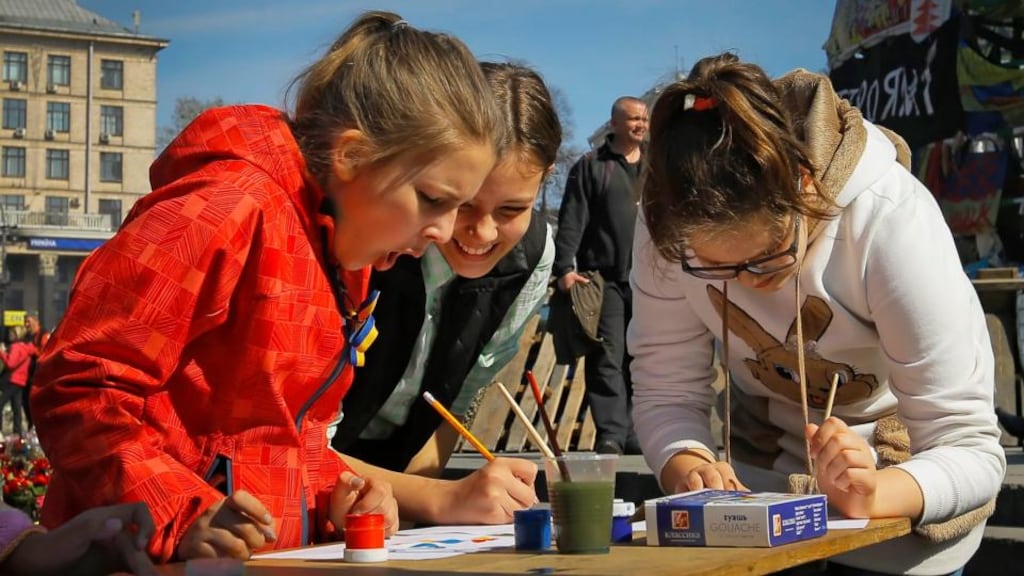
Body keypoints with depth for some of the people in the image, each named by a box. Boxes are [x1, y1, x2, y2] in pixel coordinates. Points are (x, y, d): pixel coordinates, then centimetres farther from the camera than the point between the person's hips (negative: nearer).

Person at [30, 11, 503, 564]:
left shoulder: (346, 251, 11)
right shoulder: (229, 209, -16)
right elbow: (77, 387, -18)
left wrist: (331, 495, 2)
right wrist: (184, 520, -24)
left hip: (269, 552, 8)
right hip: (160, 558, -7)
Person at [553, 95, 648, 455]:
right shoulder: (590, 167, 4)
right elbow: (572, 221, -3)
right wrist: (565, 267, -14)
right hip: (604, 279, -4)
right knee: (607, 359, -8)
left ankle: (630, 434, 12)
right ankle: (610, 434, -9)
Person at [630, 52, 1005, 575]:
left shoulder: (894, 223, -34)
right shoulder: (674, 222, -25)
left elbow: (972, 451, -32)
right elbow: (667, 392, -17)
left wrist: (871, 496, -51)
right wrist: (686, 466, -38)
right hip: (762, 465, 3)